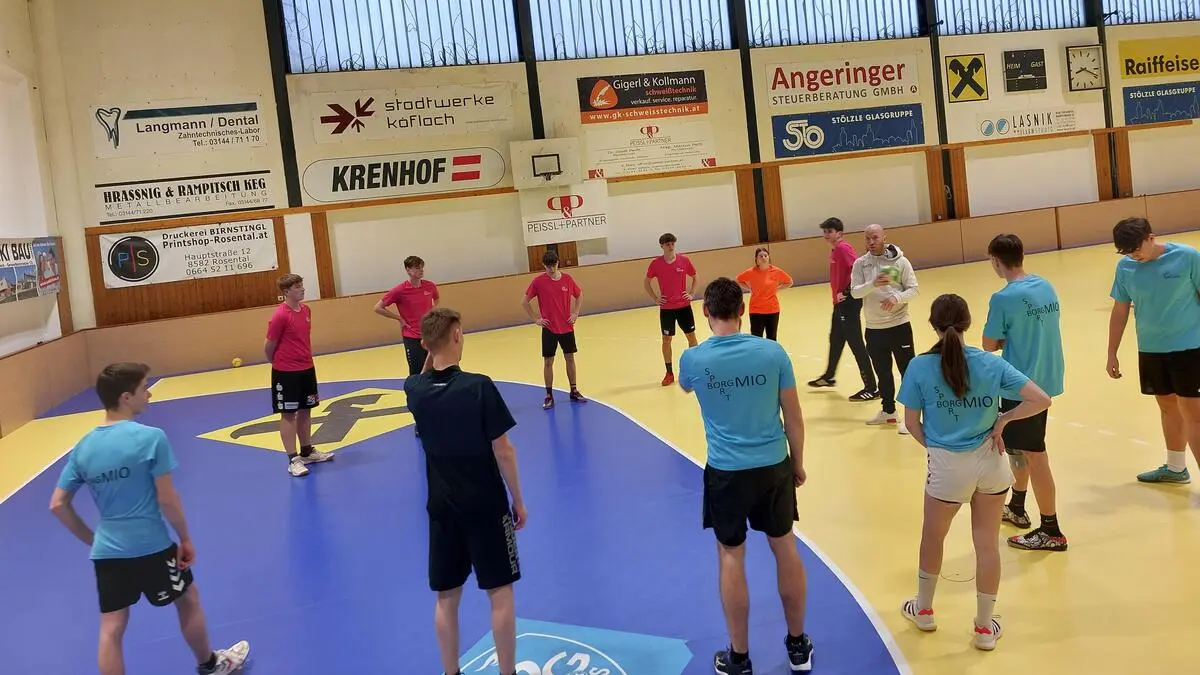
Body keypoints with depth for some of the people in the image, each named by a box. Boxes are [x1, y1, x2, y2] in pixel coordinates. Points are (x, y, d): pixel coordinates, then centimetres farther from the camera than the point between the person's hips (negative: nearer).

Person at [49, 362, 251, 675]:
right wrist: (186, 539, -2)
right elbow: (167, 499, -15)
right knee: (188, 600, 20)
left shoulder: (82, 448, 1)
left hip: (106, 551, 4)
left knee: (111, 630, 9)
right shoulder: (151, 438, -16)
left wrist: (91, 539, 15)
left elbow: (57, 504, 4)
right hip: (151, 546, -4)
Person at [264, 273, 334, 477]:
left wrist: (307, 360, 14)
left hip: (307, 369, 7)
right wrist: (279, 364, 5)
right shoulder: (280, 315, -18)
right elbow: (268, 346, -11)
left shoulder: (306, 310, 4)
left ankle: (307, 452, 29)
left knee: (305, 411, 16)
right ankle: (293, 460, 5)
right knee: (288, 414, 1)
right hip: (286, 373, -7)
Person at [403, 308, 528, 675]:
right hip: (486, 505, -4)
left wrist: (433, 347, 12)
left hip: (442, 507, 4)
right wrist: (518, 500, -3)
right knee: (500, 594, 8)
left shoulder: (415, 389, -5)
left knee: (446, 598, 14)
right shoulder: (479, 386, -18)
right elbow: (503, 451, -13)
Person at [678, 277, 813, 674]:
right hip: (774, 466, 2)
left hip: (726, 472, -1)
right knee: (785, 548, 17)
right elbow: (794, 418, -1)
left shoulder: (693, 359, -10)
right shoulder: (772, 352, -9)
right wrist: (798, 463, 13)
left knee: (731, 559, 11)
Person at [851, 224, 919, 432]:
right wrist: (873, 284, -26)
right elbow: (855, 292, -8)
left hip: (899, 325, -3)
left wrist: (897, 298, -24)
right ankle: (889, 411, 31)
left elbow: (913, 289, -5)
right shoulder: (860, 264, 1)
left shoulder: (900, 261, -5)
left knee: (908, 370, -2)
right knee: (882, 372, 16)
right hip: (874, 328, 3)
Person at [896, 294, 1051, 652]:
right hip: (990, 461, 2)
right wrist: (1002, 420, 0)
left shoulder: (920, 367, -12)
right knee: (987, 543, 14)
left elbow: (912, 423, -7)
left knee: (932, 536, 22)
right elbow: (1041, 400, -10)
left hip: (948, 466, -2)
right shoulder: (991, 363, -7)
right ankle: (985, 627, 27)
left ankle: (924, 609, 41)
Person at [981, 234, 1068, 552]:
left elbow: (989, 346, -12)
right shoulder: (1046, 287, 5)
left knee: (1033, 455, 2)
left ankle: (1051, 530, 11)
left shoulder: (1003, 298, -19)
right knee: (1019, 446, 24)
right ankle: (1016, 507, 39)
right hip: (1045, 380, 9)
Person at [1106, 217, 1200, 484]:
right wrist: (1112, 353, 8)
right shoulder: (1125, 267, -3)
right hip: (1150, 350, 4)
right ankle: (1176, 468, 34)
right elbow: (1120, 311, 6)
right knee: (1168, 407, 18)